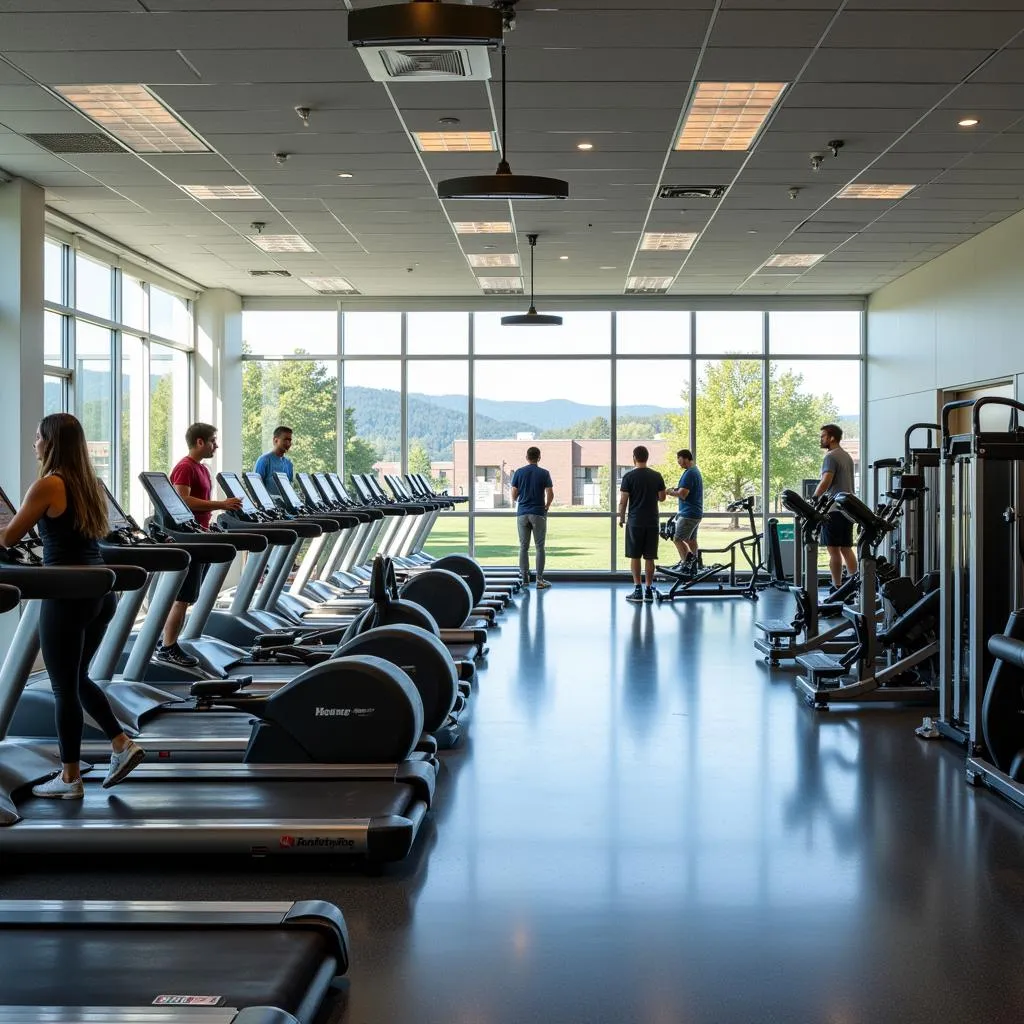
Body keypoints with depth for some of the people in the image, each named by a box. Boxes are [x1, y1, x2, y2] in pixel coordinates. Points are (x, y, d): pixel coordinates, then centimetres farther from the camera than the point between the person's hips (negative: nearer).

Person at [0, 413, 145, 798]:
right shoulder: (88, 483, 12)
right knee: (77, 678, 21)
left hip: (68, 593, -8)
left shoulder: (48, 485, -11)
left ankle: (70, 778, 11)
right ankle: (122, 745, 13)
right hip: (100, 591, 8)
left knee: (64, 687, 3)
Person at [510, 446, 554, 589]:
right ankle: (540, 580, -1)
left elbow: (514, 495, 0)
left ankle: (524, 578, 7)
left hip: (522, 514, 2)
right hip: (538, 514, -2)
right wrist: (546, 507, 13)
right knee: (539, 547, 1)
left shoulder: (519, 472, 1)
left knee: (523, 547, 8)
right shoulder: (544, 473, -3)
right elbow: (550, 494, -7)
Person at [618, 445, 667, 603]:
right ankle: (649, 590, 8)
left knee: (635, 556, 2)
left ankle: (637, 590, -2)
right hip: (652, 522, 3)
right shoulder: (657, 476, 3)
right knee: (649, 557, 7)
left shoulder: (629, 476, -8)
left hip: (635, 522, -3)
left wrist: (621, 517, 6)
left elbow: (623, 501, -8)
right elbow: (662, 497, 9)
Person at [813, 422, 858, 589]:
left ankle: (837, 587, -7)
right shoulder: (847, 456, 19)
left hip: (834, 508, -9)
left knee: (834, 549, -6)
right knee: (847, 548, 11)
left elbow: (825, 482, -22)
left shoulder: (831, 457, -10)